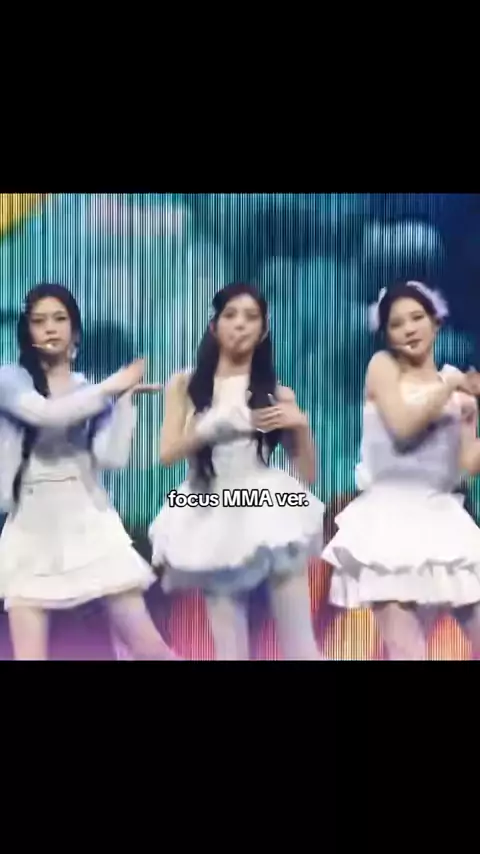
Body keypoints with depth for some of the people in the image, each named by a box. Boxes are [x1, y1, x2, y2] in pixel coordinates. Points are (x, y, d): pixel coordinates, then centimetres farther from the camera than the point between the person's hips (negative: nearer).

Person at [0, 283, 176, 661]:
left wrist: (126, 396, -6)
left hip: (89, 522, 1)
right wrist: (114, 385, -12)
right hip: (32, 527, -1)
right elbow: (47, 414, -20)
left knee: (149, 646, -1)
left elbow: (112, 457, -6)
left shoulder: (92, 391, 9)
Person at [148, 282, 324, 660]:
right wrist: (212, 426, -13)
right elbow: (168, 453, 0)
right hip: (215, 519, 1)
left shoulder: (276, 393, 9)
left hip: (266, 510, 0)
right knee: (229, 648, 2)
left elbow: (308, 472, 8)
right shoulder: (185, 385, 10)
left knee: (300, 643, -3)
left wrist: (301, 424, -8)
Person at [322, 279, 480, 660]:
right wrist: (449, 387, -4)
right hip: (391, 515, -4)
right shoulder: (382, 365, 4)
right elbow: (403, 427, -13)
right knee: (405, 648, -8)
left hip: (443, 516, 4)